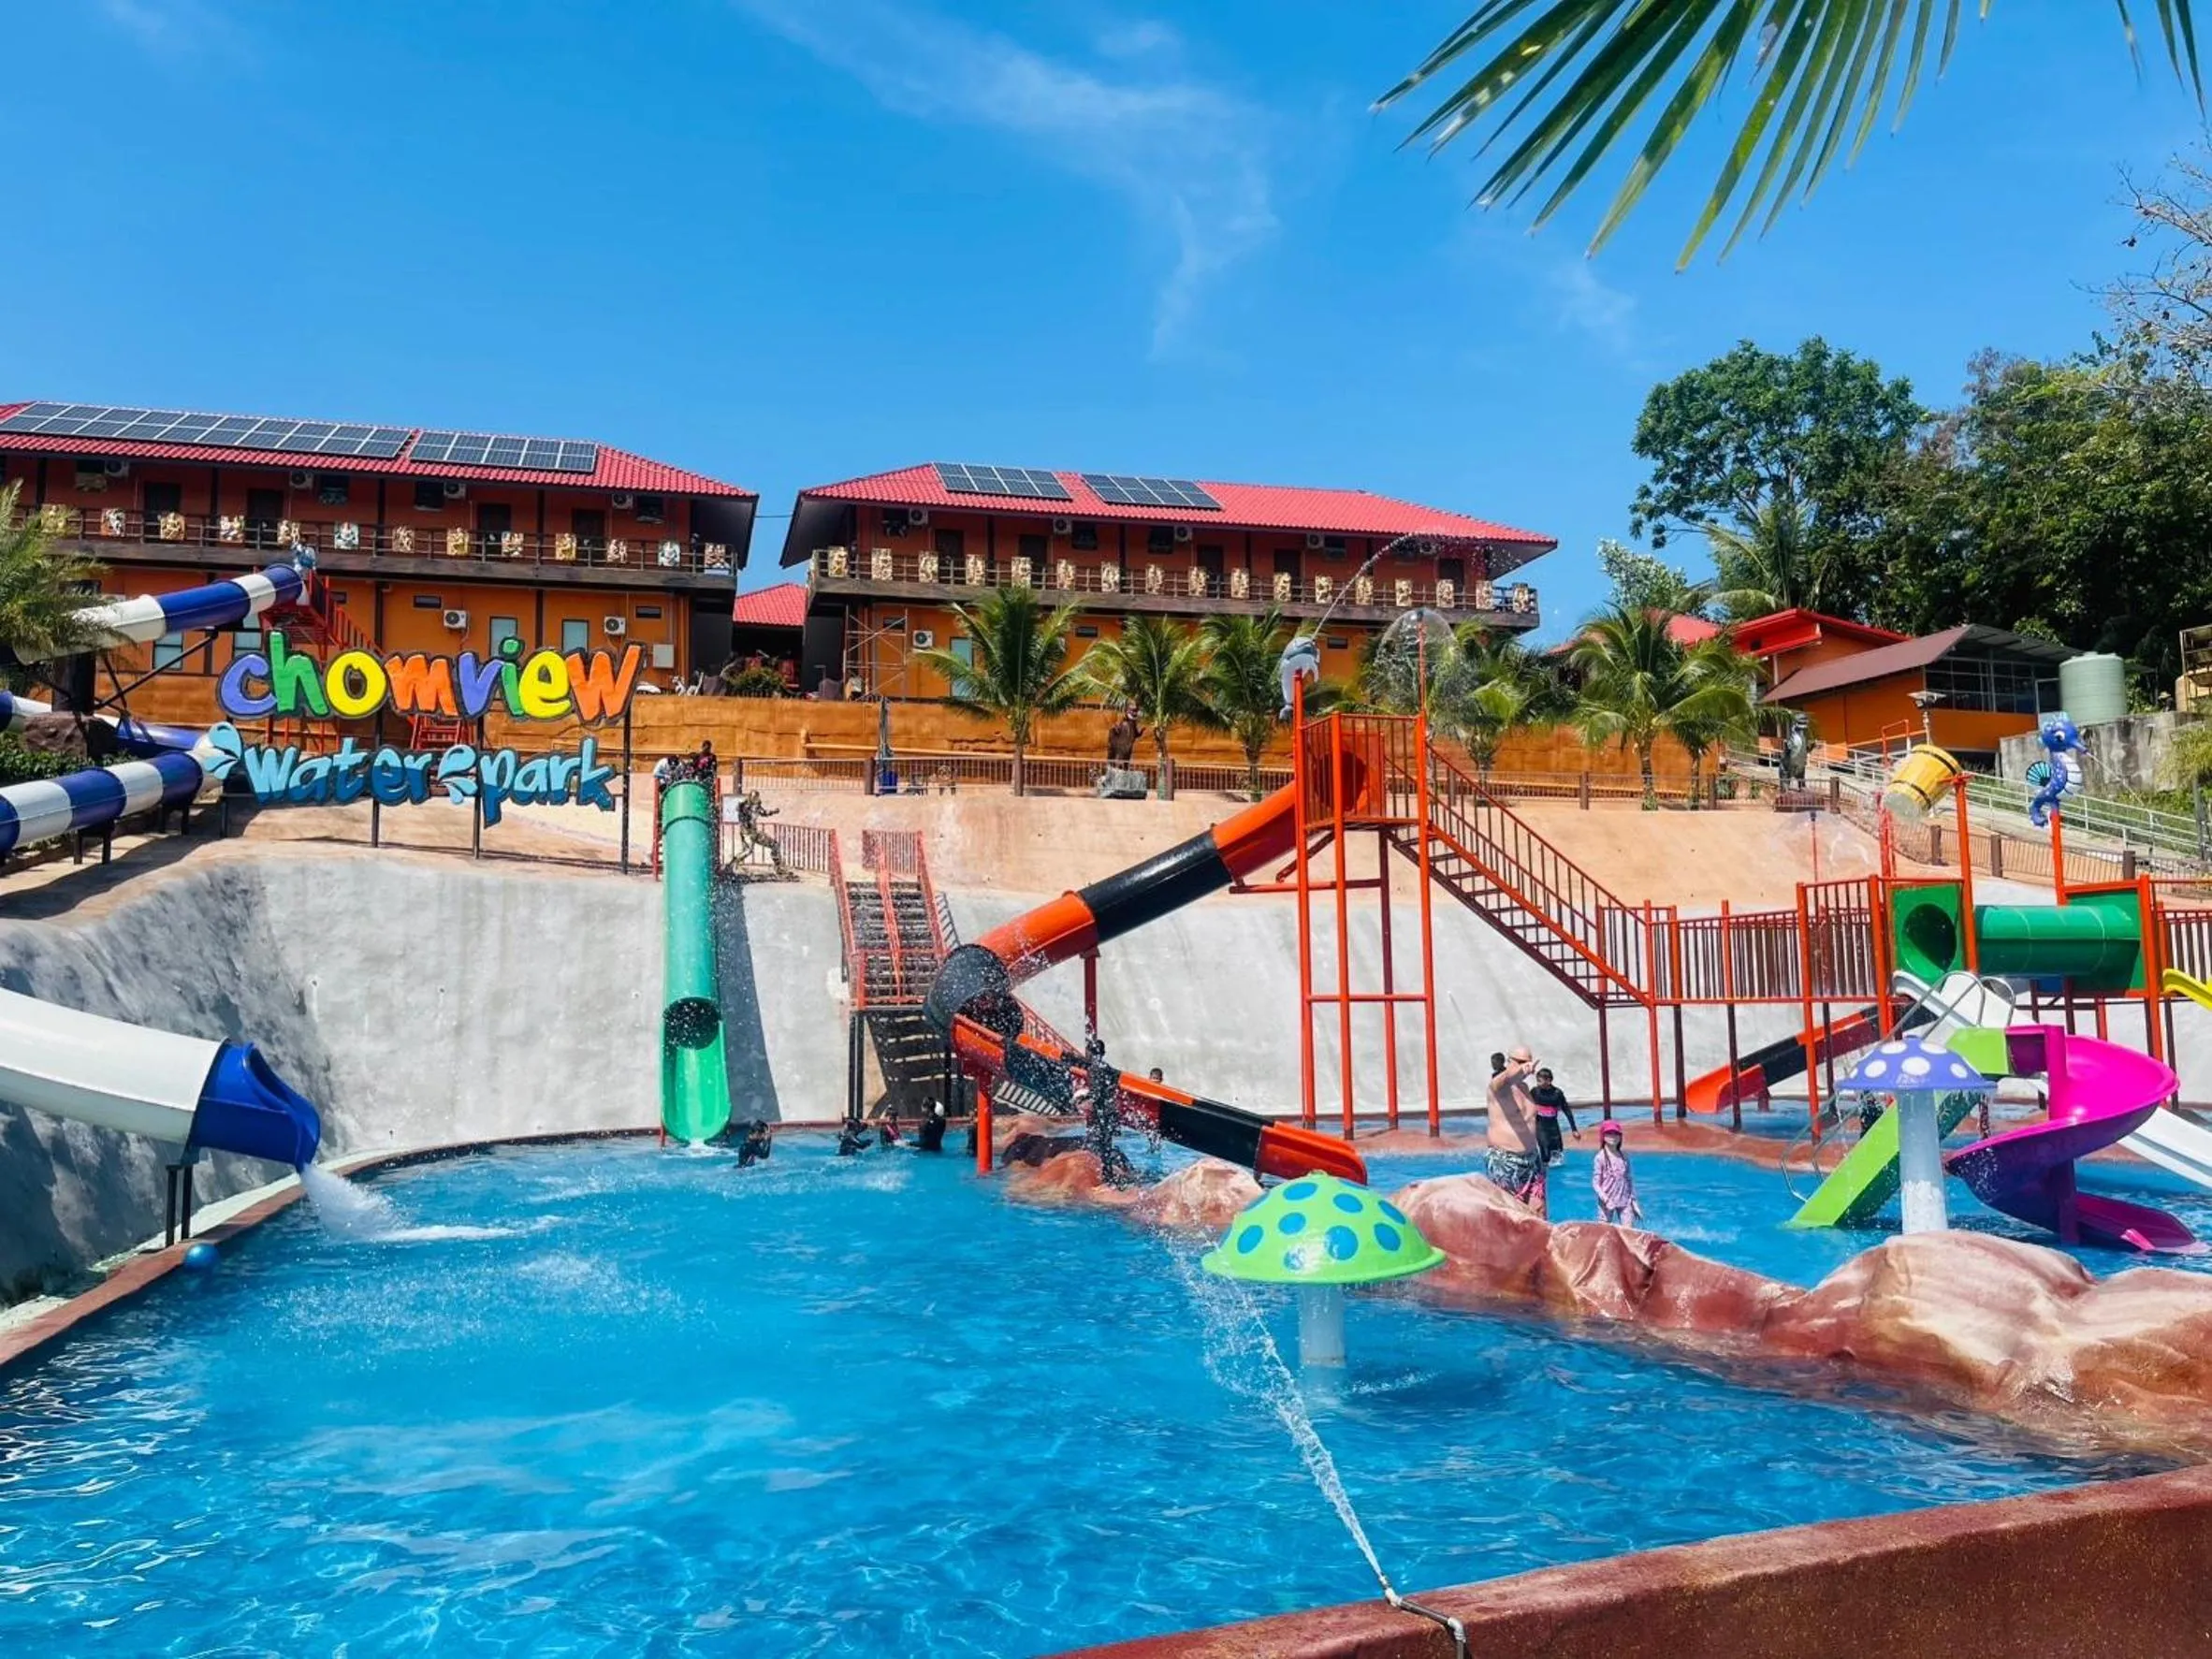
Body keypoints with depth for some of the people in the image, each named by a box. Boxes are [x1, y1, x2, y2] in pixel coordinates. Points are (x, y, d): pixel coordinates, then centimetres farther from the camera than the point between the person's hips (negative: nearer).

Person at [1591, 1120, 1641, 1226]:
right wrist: (1606, 1200, -20)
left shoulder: (1624, 1156, 6)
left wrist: (1634, 1201, 10)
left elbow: (1630, 1180, 12)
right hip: (1607, 1202, -4)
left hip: (1625, 1201, 4)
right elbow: (1595, 1183, -8)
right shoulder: (1600, 1158, -7)